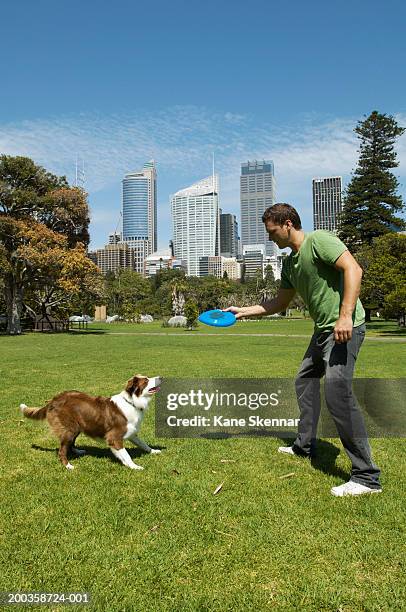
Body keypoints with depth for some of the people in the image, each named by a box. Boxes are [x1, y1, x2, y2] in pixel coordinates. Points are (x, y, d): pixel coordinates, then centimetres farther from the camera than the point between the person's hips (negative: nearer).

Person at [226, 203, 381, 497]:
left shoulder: (318, 239, -11)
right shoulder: (289, 263, 16)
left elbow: (353, 269, -21)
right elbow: (280, 303, 25)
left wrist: (345, 315, -29)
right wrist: (243, 311, 24)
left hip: (345, 327, -10)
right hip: (323, 329, 10)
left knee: (337, 390, -19)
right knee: (305, 380, 19)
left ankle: (367, 477, -11)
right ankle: (304, 446, 36)